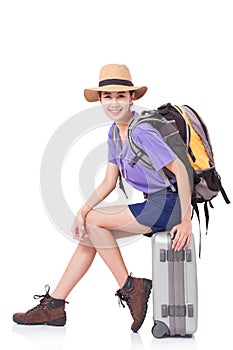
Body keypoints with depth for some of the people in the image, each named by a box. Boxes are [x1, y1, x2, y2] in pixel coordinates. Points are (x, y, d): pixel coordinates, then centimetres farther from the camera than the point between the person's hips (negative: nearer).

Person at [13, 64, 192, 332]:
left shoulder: (142, 132, -20)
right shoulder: (114, 133, 8)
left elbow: (180, 169, -22)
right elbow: (109, 182, 9)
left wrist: (186, 221, -23)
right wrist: (81, 211, -4)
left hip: (169, 204, -9)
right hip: (154, 204, 9)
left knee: (93, 221, -10)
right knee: (88, 235, 7)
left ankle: (130, 288, -1)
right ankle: (54, 306, 11)